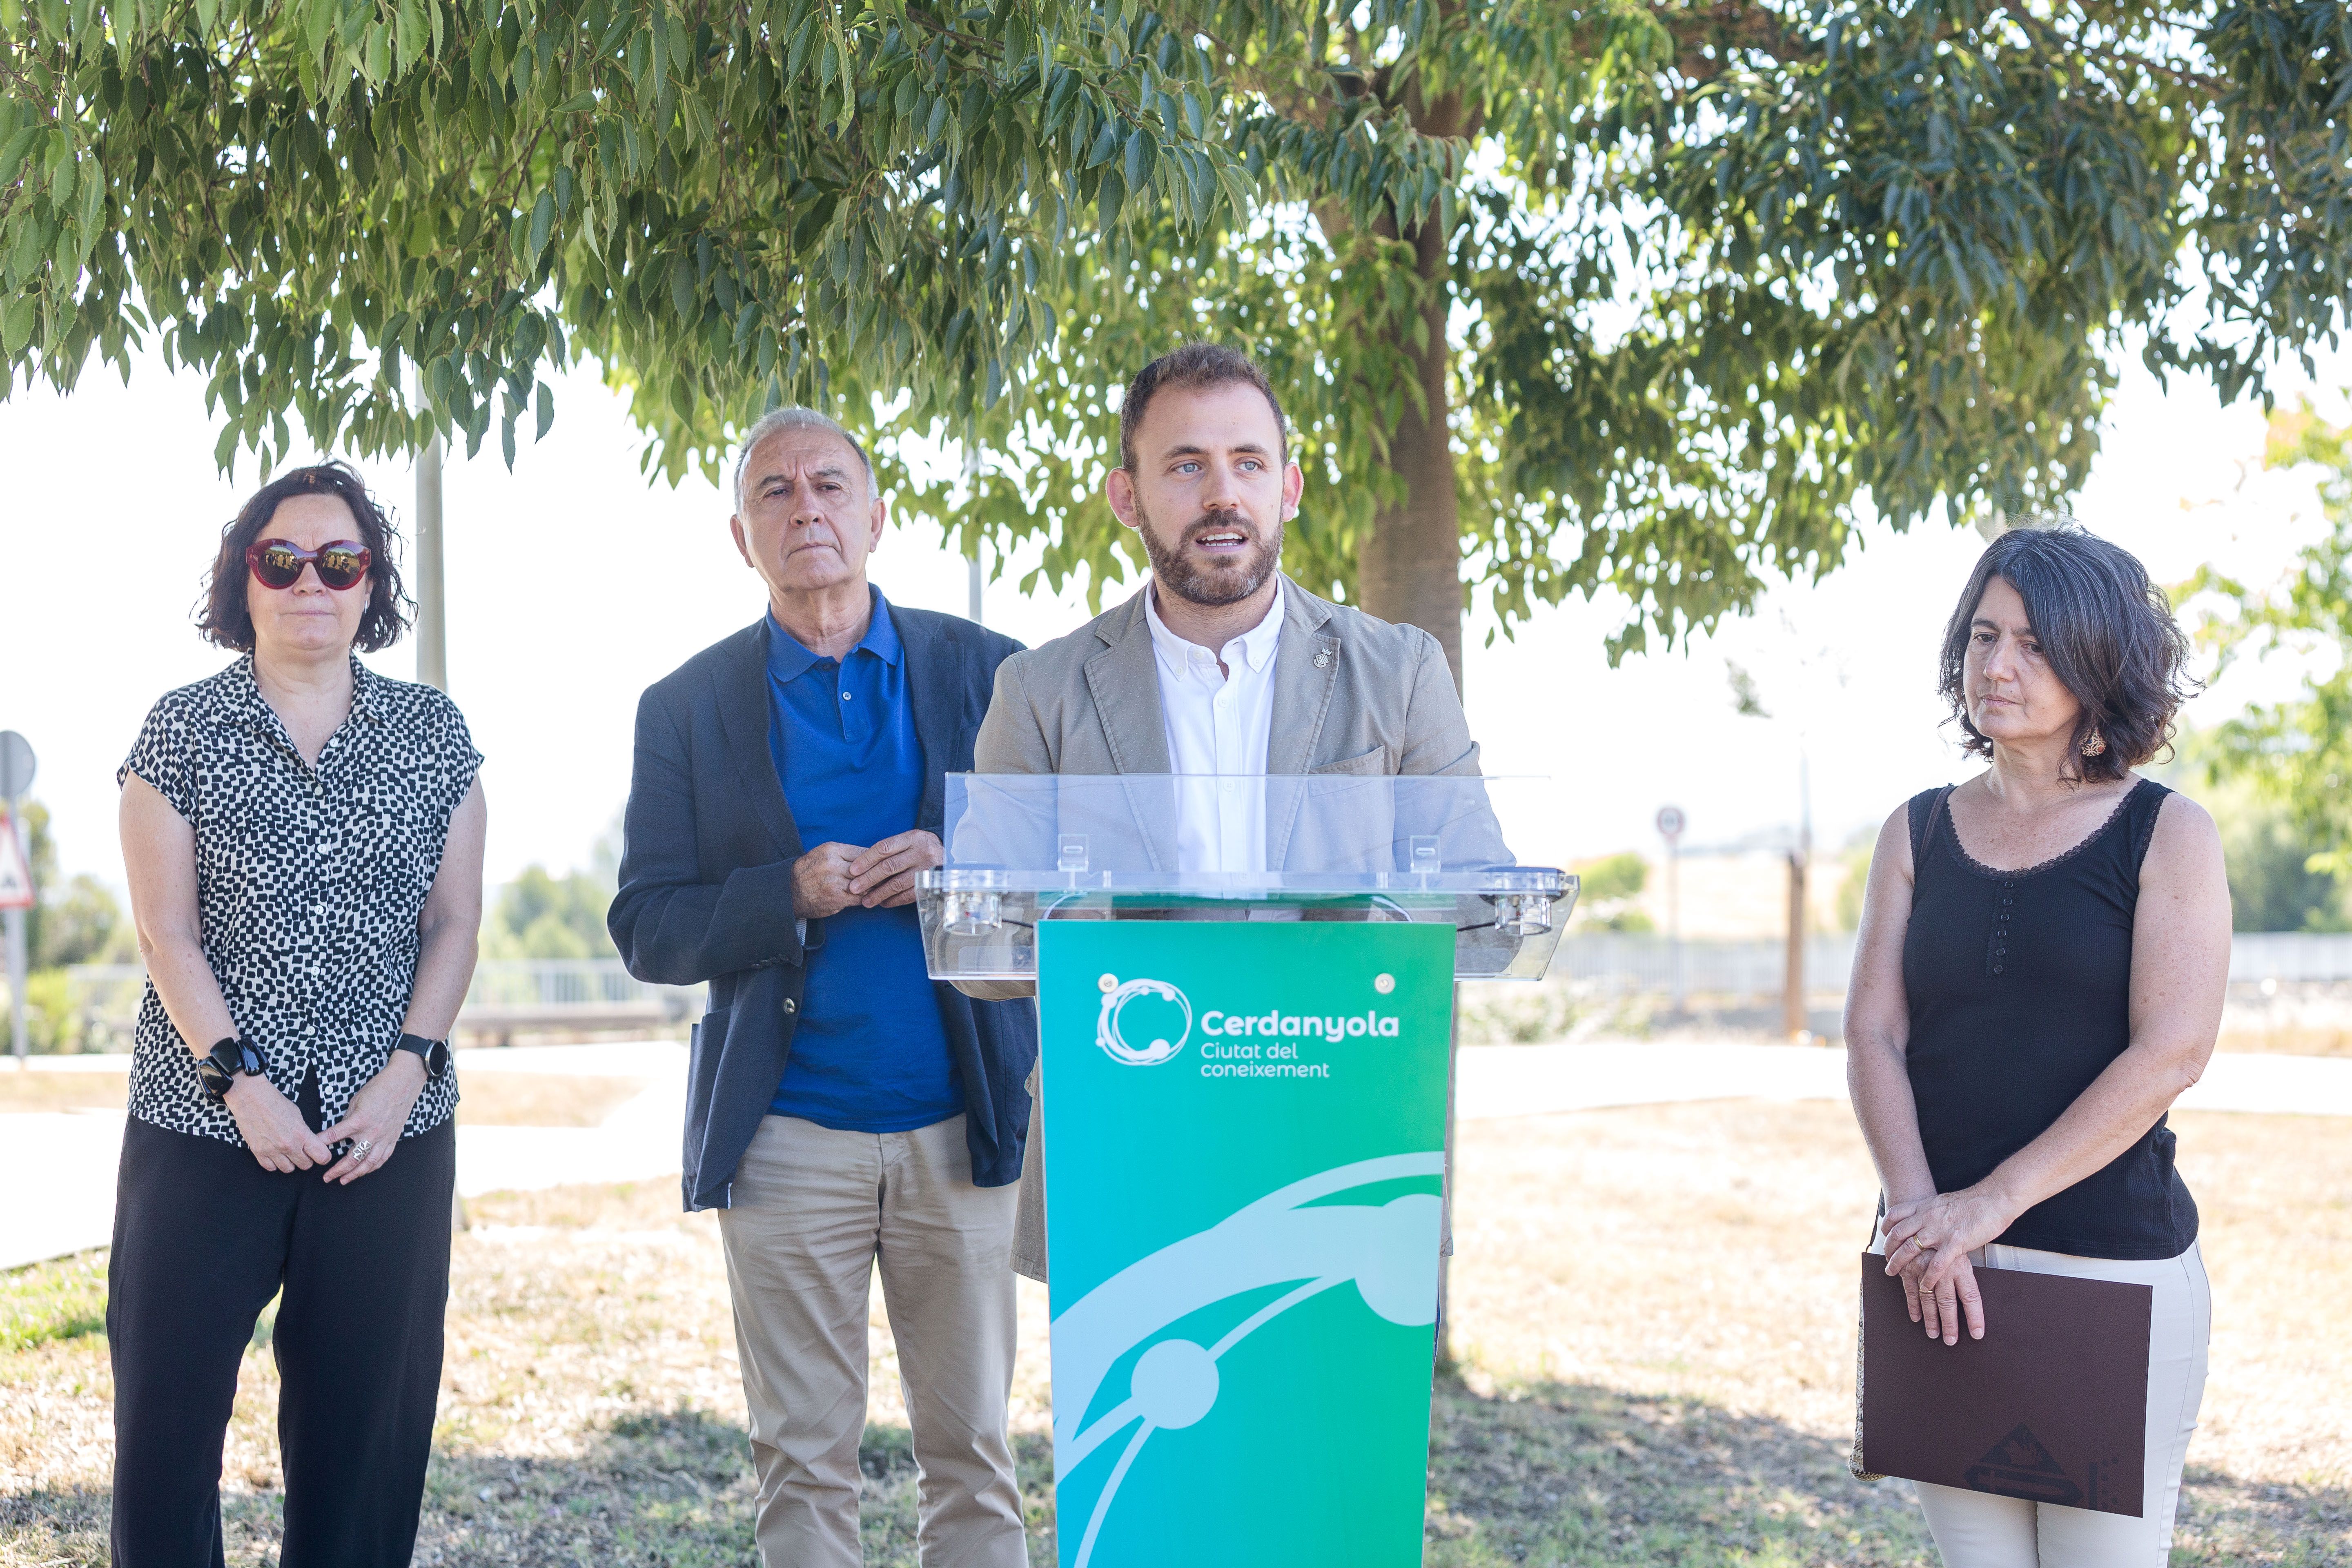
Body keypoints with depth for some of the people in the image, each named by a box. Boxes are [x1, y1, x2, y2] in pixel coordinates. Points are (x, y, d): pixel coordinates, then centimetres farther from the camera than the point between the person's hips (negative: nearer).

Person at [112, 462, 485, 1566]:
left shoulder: (433, 735, 8)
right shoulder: (182, 732, 3)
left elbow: (455, 922, 6)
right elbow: (168, 933, -3)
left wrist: (406, 1070, -7)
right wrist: (238, 1083, -13)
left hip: (390, 1130, 2)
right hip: (204, 1124, -1)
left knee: (367, 1410, 4)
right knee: (167, 1401, -2)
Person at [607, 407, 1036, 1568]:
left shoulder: (987, 674, 6)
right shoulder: (687, 708, 5)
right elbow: (645, 929, 1)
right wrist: (791, 896, -15)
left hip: (962, 1127, 1)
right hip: (787, 1136, 0)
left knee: (973, 1450, 6)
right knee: (803, 1463, 5)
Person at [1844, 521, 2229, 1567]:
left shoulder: (2166, 835, -1)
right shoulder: (1918, 834, 10)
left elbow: (2169, 1054, -11)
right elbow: (1873, 1036, 3)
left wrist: (1992, 1203, -16)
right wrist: (1917, 1213, -13)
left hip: (2113, 1267, -3)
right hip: (1942, 1269, 3)